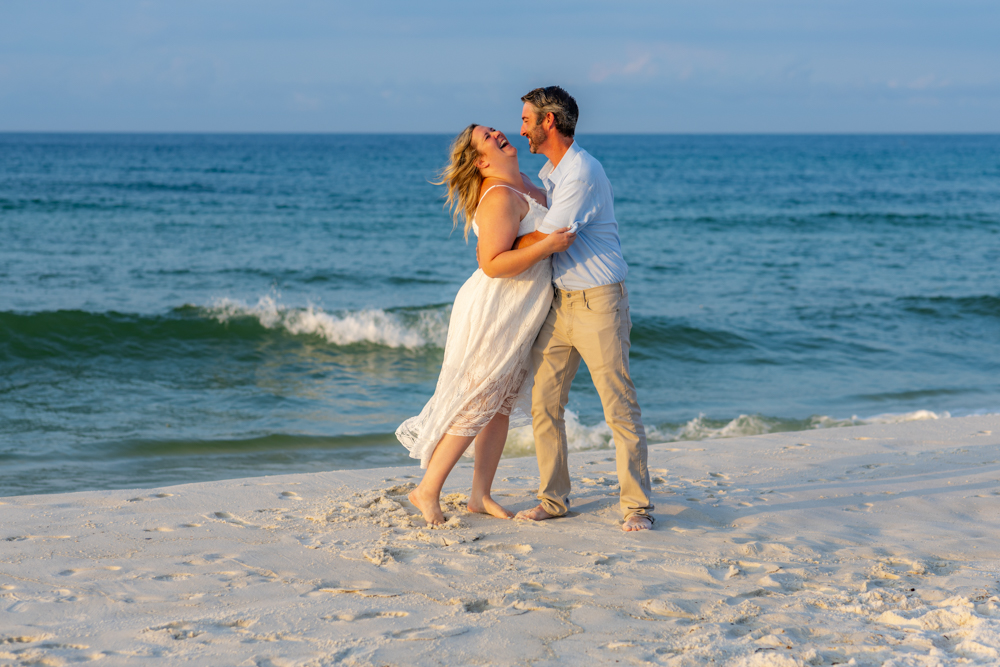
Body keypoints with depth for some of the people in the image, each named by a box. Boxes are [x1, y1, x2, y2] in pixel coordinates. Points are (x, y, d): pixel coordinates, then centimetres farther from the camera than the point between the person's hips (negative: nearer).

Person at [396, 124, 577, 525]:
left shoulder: (520, 185, 10)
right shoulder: (500, 198, -20)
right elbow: (493, 265, -26)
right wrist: (547, 246, -29)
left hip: (517, 320, 9)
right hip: (492, 313, -9)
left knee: (501, 406, 11)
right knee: (475, 405, -5)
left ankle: (480, 495, 19)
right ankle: (427, 491, 4)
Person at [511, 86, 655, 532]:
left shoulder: (582, 172, -17)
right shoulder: (549, 171, 13)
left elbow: (545, 240, -17)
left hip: (598, 302, -9)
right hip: (560, 302, 9)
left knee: (619, 405, -5)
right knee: (544, 403, 6)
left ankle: (636, 506, 0)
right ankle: (553, 498, 14)